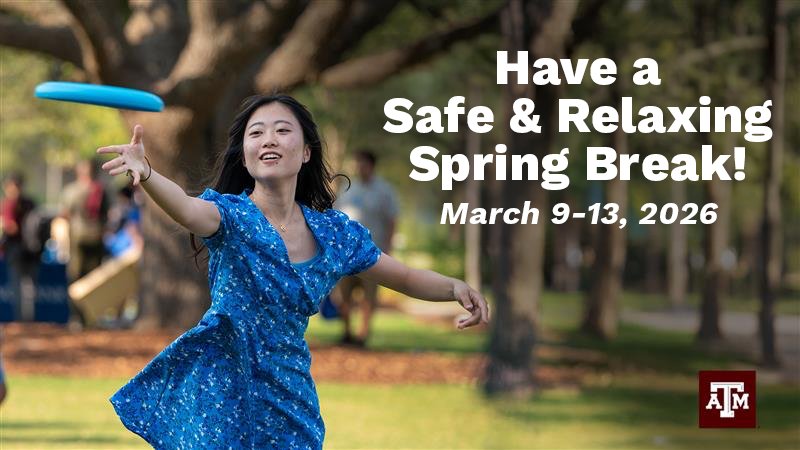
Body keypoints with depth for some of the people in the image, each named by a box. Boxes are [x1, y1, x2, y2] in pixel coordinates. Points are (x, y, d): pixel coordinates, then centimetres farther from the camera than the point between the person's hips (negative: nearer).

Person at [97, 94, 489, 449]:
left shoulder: (337, 233, 1)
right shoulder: (232, 215, -12)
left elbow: (404, 277, 13)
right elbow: (189, 211, -35)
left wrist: (455, 287, -8)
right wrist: (145, 173, -57)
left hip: (288, 397, 4)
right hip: (221, 387, -4)